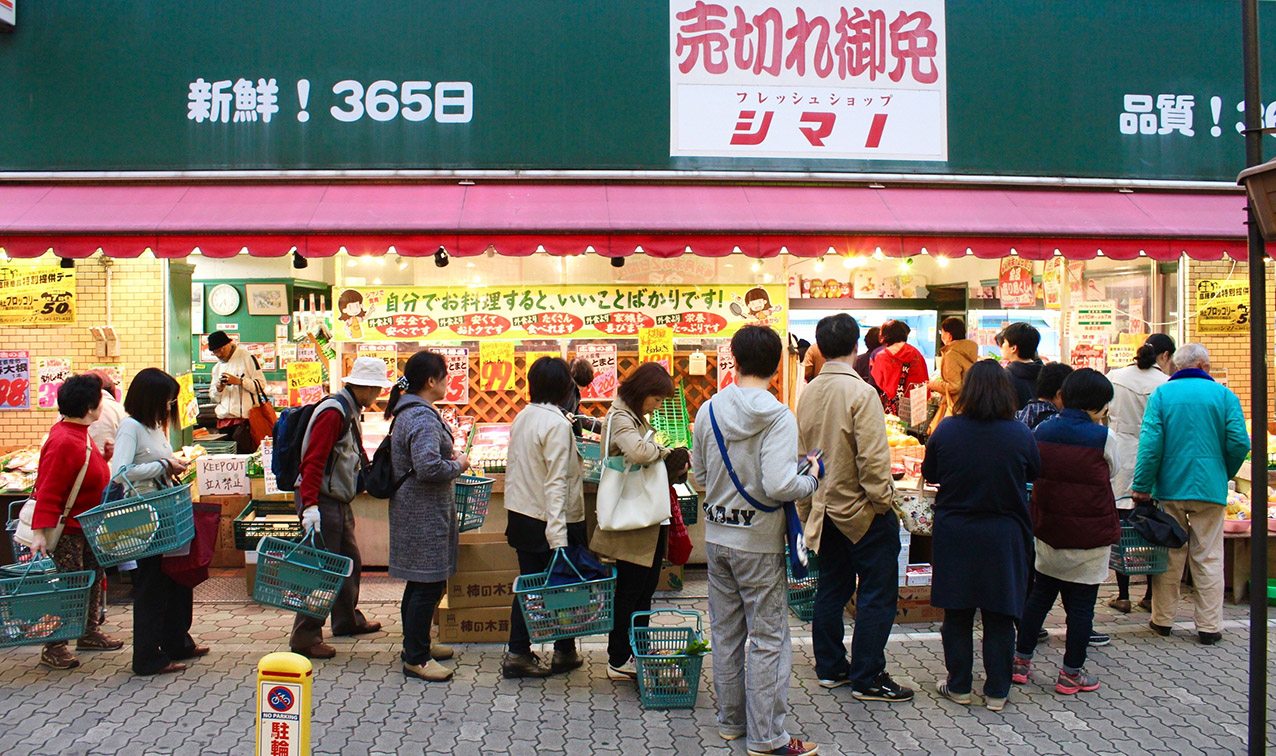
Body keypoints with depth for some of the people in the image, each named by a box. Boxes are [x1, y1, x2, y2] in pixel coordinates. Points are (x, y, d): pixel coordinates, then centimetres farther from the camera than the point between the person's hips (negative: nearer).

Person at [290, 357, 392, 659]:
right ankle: (305, 638, 1)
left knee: (350, 561, 19)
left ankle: (348, 620, 34)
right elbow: (313, 460, -24)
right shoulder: (333, 411, -17)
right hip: (322, 501, -10)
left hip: (339, 502, 10)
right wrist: (310, 505, -29)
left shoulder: (351, 412, 15)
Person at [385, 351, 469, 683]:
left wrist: (450, 455, 11)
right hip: (425, 515, -11)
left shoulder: (408, 412, 13)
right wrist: (458, 465, -13)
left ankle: (416, 643, 32)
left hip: (414, 510, 11)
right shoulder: (423, 418, -21)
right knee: (428, 585, -3)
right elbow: (428, 467, -31)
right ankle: (416, 658, 5)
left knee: (420, 582, 20)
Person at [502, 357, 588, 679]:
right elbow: (556, 481, -23)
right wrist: (558, 535, -26)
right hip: (549, 520, -7)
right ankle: (564, 653, 22)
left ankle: (517, 653, 14)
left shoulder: (522, 417, 6)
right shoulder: (557, 424, -18)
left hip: (522, 516, 7)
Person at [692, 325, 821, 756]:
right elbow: (779, 485, -25)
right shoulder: (777, 417, -17)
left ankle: (731, 720, 30)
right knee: (768, 637, 5)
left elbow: (700, 476, 8)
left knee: (725, 631, 16)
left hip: (717, 536, 6)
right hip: (759, 542, -5)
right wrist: (811, 481, -6)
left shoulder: (708, 411, 0)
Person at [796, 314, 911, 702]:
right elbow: (873, 457, -23)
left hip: (826, 508, 7)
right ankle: (867, 678, 8)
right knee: (876, 595, 3)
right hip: (862, 510, -7)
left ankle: (830, 667, 27)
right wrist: (882, 500, -11)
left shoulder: (809, 393, 2)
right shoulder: (860, 392, -19)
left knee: (832, 589, 17)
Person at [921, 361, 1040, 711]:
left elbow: (929, 474, 2)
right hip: (1004, 538, 0)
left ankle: (959, 686, 22)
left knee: (956, 614, 12)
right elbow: (1034, 474, 6)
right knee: (999, 617, 11)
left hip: (954, 536, 0)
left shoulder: (946, 430, -11)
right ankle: (996, 691, 19)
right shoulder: (1021, 434, -11)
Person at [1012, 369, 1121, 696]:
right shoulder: (1103, 438, -13)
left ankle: (1021, 660, 23)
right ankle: (1071, 674, 16)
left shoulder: (1043, 430, -2)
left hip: (1048, 532, 5)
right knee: (1082, 604, 7)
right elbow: (1113, 472, 5)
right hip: (1090, 538, -4)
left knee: (1040, 595, 17)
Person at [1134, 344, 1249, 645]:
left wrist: (1142, 486, -7)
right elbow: (1239, 443, -7)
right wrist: (1224, 474, 10)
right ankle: (1209, 626, 10)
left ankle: (1162, 620, 17)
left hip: (1169, 487, 0)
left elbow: (1150, 442, -9)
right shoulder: (1224, 395, 1)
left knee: (1169, 556, 10)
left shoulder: (1161, 394, 0)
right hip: (1210, 488, 0)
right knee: (1209, 558, 7)